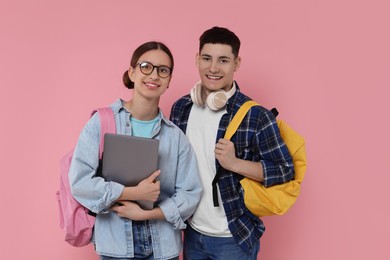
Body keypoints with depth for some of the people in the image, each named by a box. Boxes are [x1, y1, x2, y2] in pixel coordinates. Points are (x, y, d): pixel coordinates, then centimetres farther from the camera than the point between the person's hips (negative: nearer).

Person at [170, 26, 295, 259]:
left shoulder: (255, 115, -16)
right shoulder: (180, 108, -2)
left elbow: (285, 170, -12)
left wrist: (235, 163, -24)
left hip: (235, 238, -4)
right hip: (192, 232, 5)